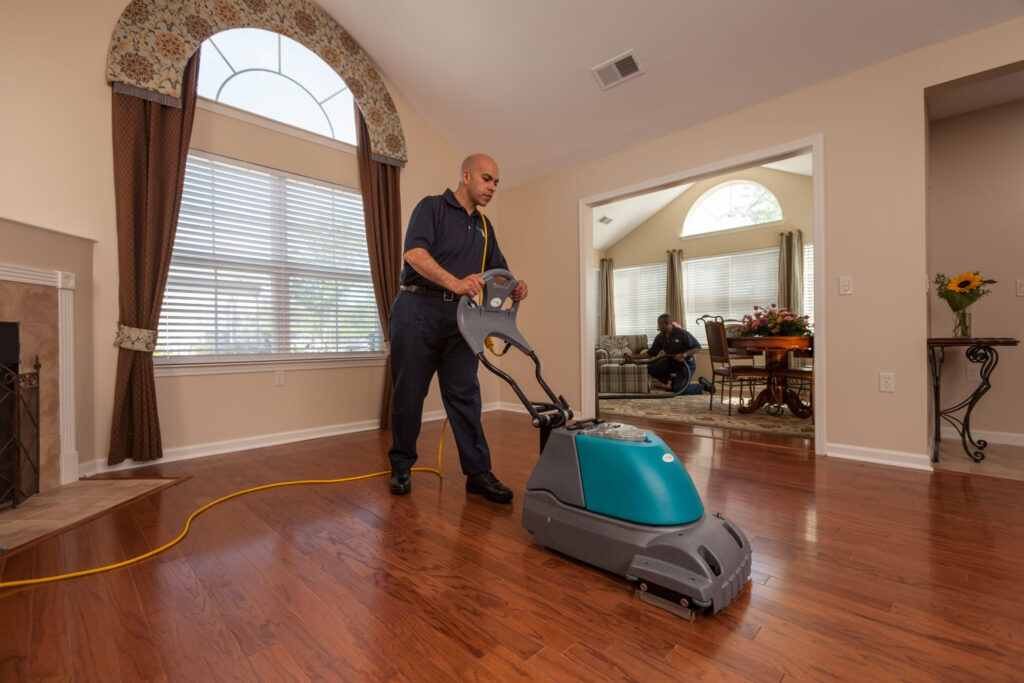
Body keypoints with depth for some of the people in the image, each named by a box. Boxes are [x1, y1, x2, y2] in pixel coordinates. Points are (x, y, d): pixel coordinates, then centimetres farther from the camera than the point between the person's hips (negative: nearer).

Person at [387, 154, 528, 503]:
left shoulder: (484, 226, 19)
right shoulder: (432, 206, 0)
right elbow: (414, 252, -18)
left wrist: (514, 287, -7)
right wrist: (455, 282, -32)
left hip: (459, 316, 5)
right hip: (418, 308, -4)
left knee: (465, 395, 1)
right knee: (408, 394, 4)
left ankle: (478, 472, 6)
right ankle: (401, 467, 21)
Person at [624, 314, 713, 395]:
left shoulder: (682, 334, -21)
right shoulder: (660, 337, -4)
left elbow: (697, 347, -16)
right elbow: (650, 353, 1)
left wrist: (684, 355, -30)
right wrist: (633, 356, -7)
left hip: (686, 364, -6)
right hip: (670, 362, 6)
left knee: (679, 390, -17)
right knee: (651, 368, -13)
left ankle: (703, 385, 9)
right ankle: (674, 381, 7)